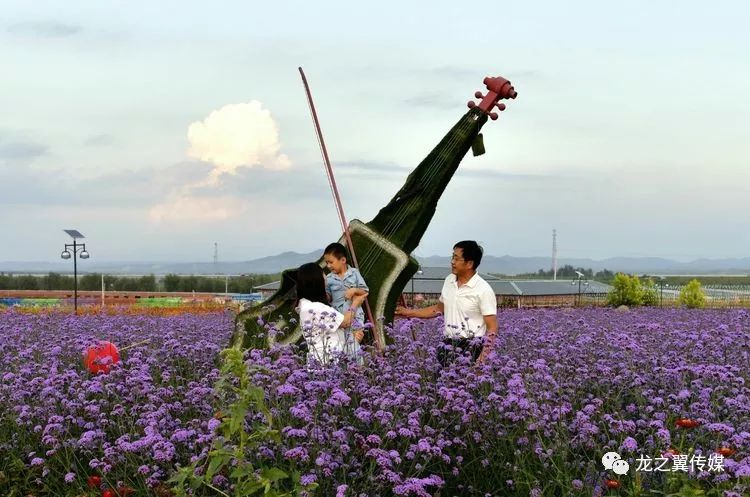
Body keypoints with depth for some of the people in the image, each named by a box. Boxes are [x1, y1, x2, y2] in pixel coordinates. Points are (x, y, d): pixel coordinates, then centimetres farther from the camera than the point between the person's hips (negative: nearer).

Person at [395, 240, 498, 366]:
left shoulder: (484, 290, -12)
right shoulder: (449, 281, 8)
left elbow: (492, 328, -12)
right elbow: (439, 308, 24)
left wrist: (483, 357, -22)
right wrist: (409, 312, 20)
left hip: (471, 348, -6)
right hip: (447, 345, 6)